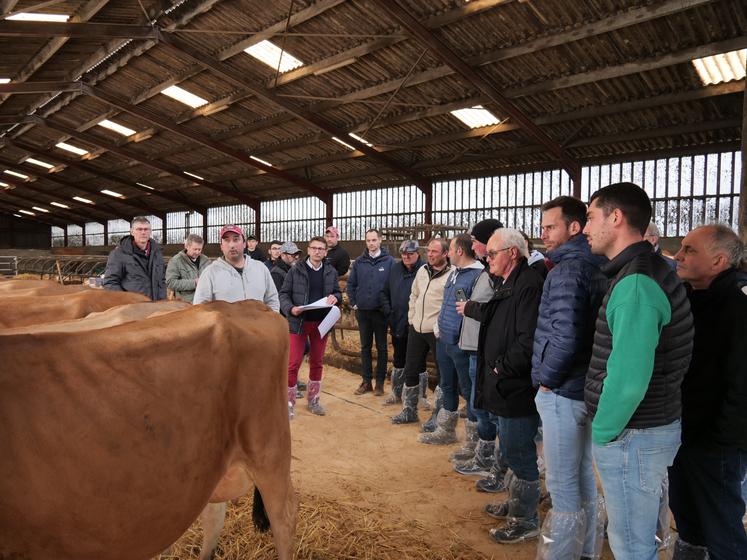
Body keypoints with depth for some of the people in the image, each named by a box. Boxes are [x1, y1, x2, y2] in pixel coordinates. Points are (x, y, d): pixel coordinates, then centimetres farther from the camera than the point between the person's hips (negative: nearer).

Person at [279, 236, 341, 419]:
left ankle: (313, 400, 29)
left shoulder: (331, 272, 5)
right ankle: (289, 403, 11)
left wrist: (335, 297, -10)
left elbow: (337, 292, 14)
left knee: (317, 363, 14)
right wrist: (290, 309, -21)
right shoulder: (295, 269, -4)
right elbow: (284, 293, -3)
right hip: (299, 322, -3)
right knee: (293, 364, -3)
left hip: (321, 323, 4)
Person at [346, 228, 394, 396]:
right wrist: (353, 303, 2)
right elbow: (350, 284, 9)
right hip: (362, 311, 3)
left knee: (381, 347, 6)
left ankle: (380, 382, 15)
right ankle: (366, 381, 20)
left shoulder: (389, 261, -5)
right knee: (365, 347, 11)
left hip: (380, 311, -3)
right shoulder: (359, 262, 5)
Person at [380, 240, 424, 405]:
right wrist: (388, 312, 3)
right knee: (398, 361, 17)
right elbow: (385, 292, 13)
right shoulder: (395, 269, 6)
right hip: (397, 326, 5)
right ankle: (396, 394, 32)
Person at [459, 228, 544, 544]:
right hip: (502, 387, 10)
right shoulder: (509, 284, 12)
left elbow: (528, 341, -28)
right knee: (513, 453, 23)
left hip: (515, 390, -10)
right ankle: (516, 504, 40)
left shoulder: (528, 285, -21)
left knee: (518, 456, 5)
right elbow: (493, 316, 29)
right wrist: (469, 309, 43)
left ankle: (525, 520, 23)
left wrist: (502, 368, -18)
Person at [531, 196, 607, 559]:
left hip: (563, 392, -9)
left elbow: (566, 337, -28)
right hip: (586, 388, 9)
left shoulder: (567, 270, -18)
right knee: (583, 476, 20)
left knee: (562, 485, 2)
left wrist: (547, 378, -13)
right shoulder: (597, 267, 9)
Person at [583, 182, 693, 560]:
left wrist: (603, 432, -14)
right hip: (647, 426, 9)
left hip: (633, 436, -9)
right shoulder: (647, 271, 9)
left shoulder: (636, 284, -23)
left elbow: (628, 378, -28)